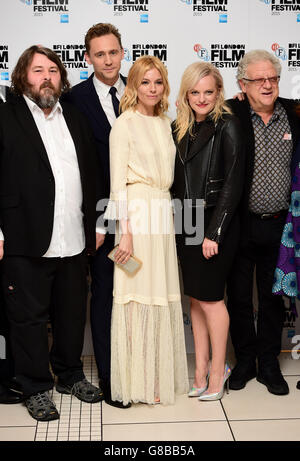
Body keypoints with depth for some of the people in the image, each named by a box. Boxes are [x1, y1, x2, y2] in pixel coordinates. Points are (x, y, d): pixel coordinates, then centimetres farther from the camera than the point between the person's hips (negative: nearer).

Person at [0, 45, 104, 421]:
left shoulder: (75, 118, 14)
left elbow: (91, 175, 15)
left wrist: (93, 225, 11)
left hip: (74, 241, 5)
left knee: (72, 315, 16)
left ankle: (70, 375, 35)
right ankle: (36, 388, 23)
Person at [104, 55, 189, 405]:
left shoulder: (164, 123, 15)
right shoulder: (124, 124, -6)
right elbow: (117, 182, -11)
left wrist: (168, 215, 11)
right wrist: (125, 231, -16)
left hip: (162, 215, 7)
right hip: (136, 215, -7)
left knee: (162, 294, 10)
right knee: (138, 296, -1)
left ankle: (160, 374, 24)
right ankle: (137, 381, 12)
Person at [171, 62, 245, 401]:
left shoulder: (226, 126, -8)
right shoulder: (179, 128, 10)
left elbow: (232, 184, -12)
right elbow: (176, 181, 12)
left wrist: (215, 232, -15)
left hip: (214, 223, -6)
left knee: (209, 297, 1)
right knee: (195, 297, 11)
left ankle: (218, 370, 18)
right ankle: (201, 369, 23)